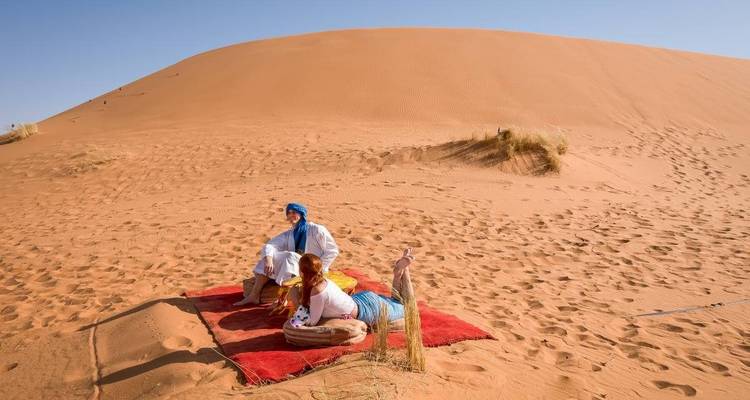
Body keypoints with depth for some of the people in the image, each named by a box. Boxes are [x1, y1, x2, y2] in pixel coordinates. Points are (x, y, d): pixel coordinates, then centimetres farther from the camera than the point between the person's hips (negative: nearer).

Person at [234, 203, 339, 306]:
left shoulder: (317, 230, -7)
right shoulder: (288, 235, 9)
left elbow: (333, 250, -8)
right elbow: (269, 245, -5)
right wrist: (269, 260, -27)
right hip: (294, 269, 6)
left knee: (291, 257, -32)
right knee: (268, 255, -10)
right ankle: (254, 295, -17)